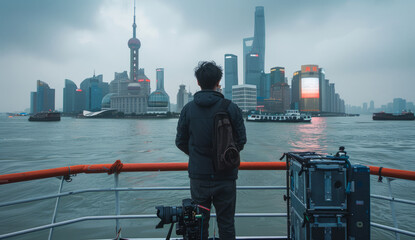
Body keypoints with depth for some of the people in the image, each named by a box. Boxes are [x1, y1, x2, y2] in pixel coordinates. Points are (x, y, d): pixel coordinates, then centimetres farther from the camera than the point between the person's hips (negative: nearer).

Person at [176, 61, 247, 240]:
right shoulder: (231, 108, -8)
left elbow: (180, 142, 2)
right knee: (226, 223, 12)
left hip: (199, 177, 1)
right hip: (225, 176, -1)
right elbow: (241, 140, -2)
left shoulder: (188, 109, -4)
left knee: (199, 222, 14)